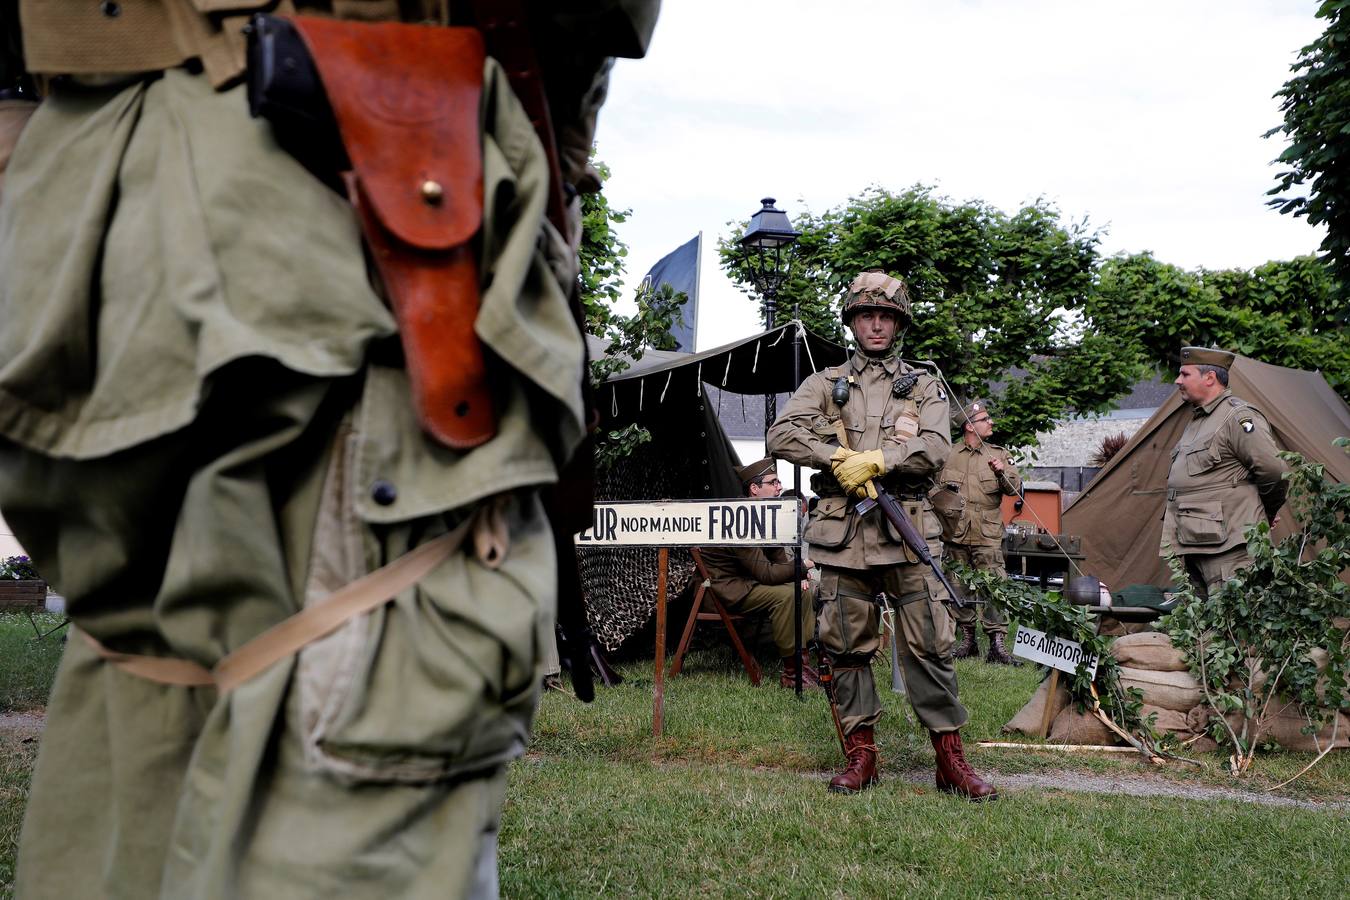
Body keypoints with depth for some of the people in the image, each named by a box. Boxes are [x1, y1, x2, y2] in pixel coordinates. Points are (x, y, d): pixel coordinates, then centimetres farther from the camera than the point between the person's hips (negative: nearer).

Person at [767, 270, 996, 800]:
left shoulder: (924, 387, 14)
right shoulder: (824, 385, 14)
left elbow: (935, 448, -3)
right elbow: (781, 436, 0)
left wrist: (874, 460, -16)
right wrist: (839, 457, -12)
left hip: (908, 532, -1)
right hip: (843, 533, 1)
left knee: (930, 643, -3)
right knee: (846, 647, 3)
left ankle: (950, 760, 6)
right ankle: (860, 756, 14)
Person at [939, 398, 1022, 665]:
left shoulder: (998, 454, 10)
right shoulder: (947, 455, 8)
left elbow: (1015, 488, -1)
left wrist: (1004, 471, -19)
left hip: (987, 537, -1)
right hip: (955, 535, 1)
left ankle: (997, 644, -9)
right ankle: (967, 640, 19)